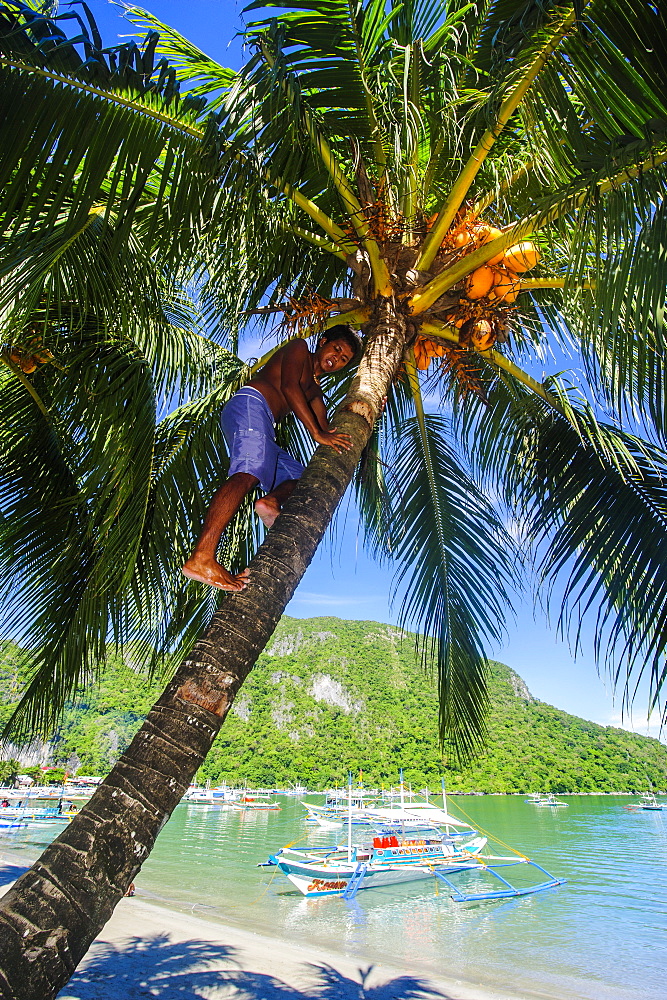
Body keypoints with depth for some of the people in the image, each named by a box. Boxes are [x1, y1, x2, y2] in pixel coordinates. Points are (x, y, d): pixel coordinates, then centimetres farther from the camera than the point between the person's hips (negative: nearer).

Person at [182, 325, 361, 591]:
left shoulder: (315, 392, 34)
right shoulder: (299, 348, 13)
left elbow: (327, 430, 22)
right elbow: (289, 386, -5)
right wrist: (317, 433, -12)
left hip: (263, 430, 9)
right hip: (249, 404, -9)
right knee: (247, 475, -30)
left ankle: (272, 501, -25)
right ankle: (202, 558, -45)